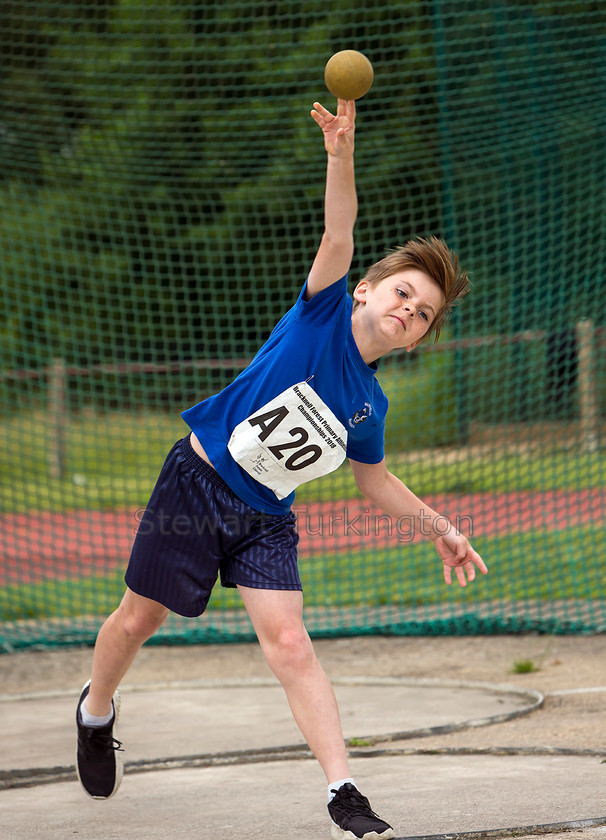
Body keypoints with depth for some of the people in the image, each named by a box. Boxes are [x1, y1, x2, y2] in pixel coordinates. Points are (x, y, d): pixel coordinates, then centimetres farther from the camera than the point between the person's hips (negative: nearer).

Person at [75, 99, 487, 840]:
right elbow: (338, 236, -27)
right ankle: (97, 710, 40)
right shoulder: (325, 312, -11)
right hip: (196, 481, -3)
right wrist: (341, 155, -41)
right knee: (138, 619, 9)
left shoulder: (369, 406, 2)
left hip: (264, 519, 3)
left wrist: (439, 528, 14)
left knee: (288, 641, -12)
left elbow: (375, 480, 19)